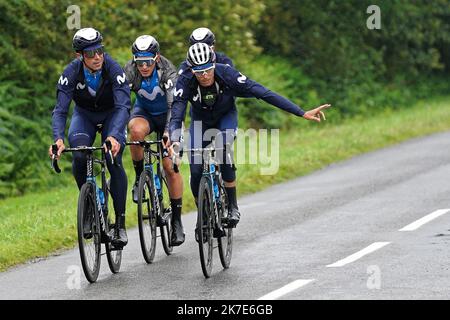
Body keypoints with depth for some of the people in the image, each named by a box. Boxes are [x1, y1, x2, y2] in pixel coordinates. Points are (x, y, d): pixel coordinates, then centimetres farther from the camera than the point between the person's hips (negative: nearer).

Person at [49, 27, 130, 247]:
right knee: (79, 156, -27)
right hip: (84, 115, 1)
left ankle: (120, 223, -12)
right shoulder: (71, 73, -27)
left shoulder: (113, 70, -31)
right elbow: (60, 110, -32)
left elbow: (123, 106, -40)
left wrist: (114, 136, -58)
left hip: (111, 115, -1)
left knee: (114, 162, -22)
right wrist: (58, 138, -51)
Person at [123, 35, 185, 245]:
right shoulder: (129, 71, -25)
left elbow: (174, 104, -41)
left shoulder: (167, 72, -30)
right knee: (136, 131, -36)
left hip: (166, 115, -1)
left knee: (170, 166, -12)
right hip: (144, 112, 1)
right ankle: (139, 177, -12)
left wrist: (170, 131, -57)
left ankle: (177, 221, -2)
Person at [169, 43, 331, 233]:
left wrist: (302, 113, -38)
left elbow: (264, 93, -35)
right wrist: (174, 142, -61)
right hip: (201, 121, 1)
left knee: (224, 148, -31)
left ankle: (232, 206, -15)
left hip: (226, 117, -1)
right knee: (196, 172, -12)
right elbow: (176, 116, -38)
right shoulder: (185, 82, -32)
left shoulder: (226, 74, -33)